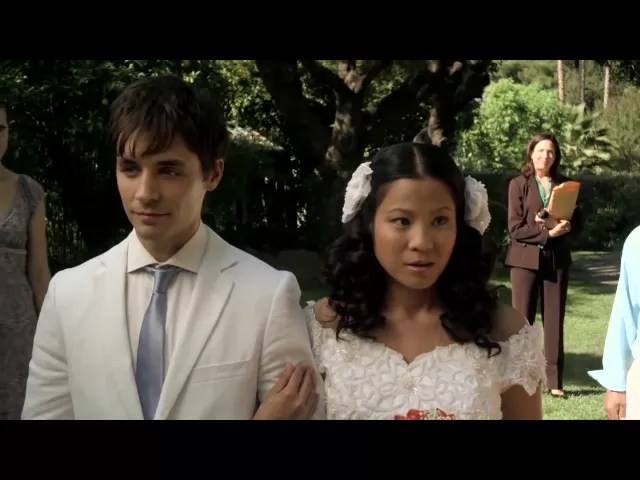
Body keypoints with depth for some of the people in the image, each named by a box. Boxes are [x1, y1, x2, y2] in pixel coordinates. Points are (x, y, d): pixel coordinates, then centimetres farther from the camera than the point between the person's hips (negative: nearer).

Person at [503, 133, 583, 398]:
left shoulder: (565, 184, 8)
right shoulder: (519, 184, -1)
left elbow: (578, 223, 7)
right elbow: (515, 228, -8)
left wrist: (562, 225, -14)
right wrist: (547, 232, -18)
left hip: (557, 259, 3)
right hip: (526, 259, -3)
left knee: (555, 320, 5)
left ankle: (555, 381, 10)